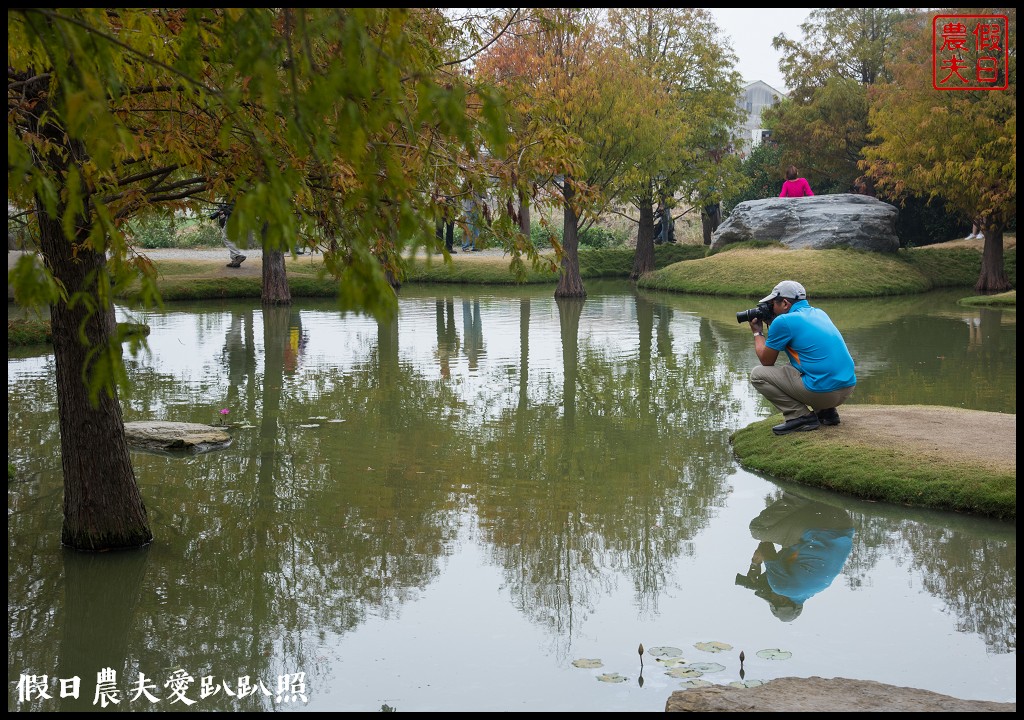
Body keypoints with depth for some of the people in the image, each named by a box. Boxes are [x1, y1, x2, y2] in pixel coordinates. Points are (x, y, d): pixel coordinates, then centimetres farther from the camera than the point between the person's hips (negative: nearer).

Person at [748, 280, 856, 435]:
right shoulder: (819, 313, 16)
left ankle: (800, 417, -4)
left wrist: (757, 332, 19)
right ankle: (826, 412, 18)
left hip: (822, 391, -8)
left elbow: (766, 361, 4)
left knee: (758, 374, 3)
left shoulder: (783, 322, -7)